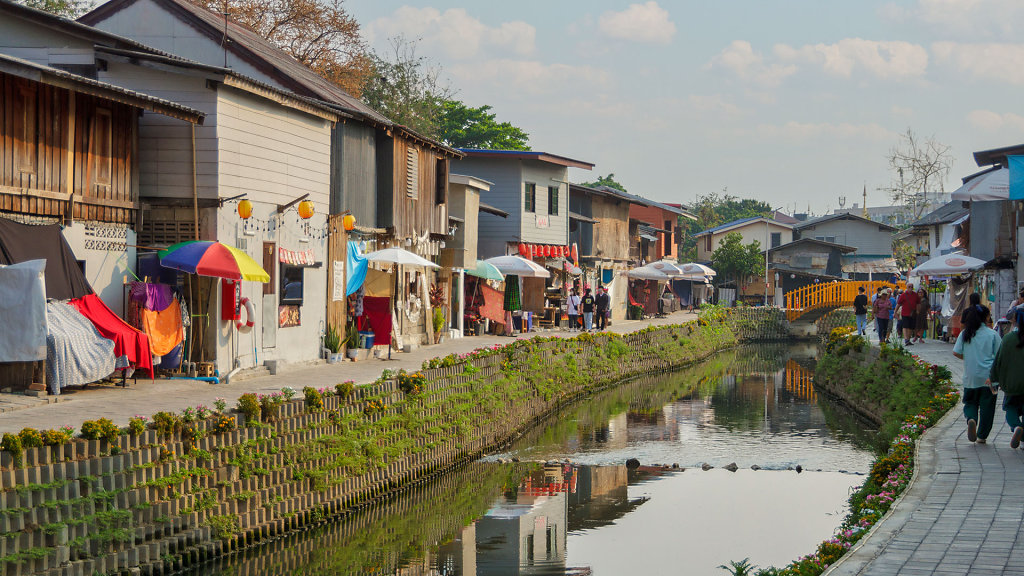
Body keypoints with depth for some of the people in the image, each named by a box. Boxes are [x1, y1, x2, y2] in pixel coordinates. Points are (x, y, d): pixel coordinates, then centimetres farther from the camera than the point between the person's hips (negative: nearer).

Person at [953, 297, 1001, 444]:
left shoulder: (965, 334, 2)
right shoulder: (992, 334, -5)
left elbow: (956, 352, 2)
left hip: (971, 377, 2)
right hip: (989, 376, -2)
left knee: (970, 402, 15)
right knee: (987, 406, 7)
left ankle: (971, 419, -15)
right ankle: (982, 436, 9)